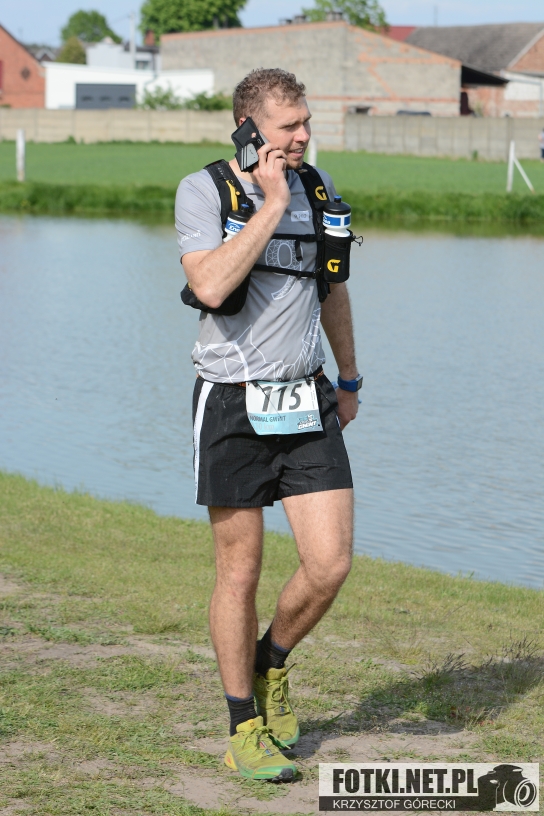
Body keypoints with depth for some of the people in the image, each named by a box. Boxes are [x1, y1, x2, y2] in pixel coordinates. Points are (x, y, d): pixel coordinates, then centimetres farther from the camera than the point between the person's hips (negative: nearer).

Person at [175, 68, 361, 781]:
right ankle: (245, 729, 17)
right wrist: (271, 204, -20)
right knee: (240, 572, 3)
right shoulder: (203, 191, -8)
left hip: (309, 402, 4)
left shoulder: (318, 186, 8)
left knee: (331, 565, -4)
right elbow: (211, 286, -25)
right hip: (234, 405, -4)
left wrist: (349, 379, 28)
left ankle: (272, 661, 26)